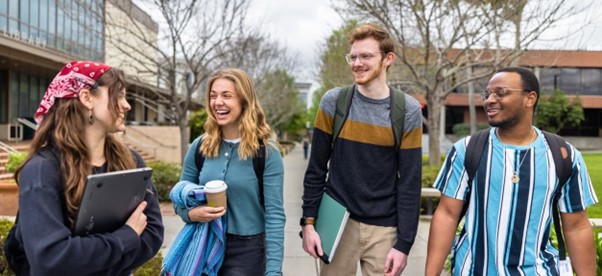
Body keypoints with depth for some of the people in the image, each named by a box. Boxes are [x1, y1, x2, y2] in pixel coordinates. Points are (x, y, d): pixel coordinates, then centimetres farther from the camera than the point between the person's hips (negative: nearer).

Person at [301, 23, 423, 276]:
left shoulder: (408, 111, -6)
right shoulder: (333, 102, -4)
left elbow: (409, 183, -5)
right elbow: (316, 169, 0)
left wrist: (404, 243, -8)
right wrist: (308, 222, -5)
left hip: (384, 228, 0)